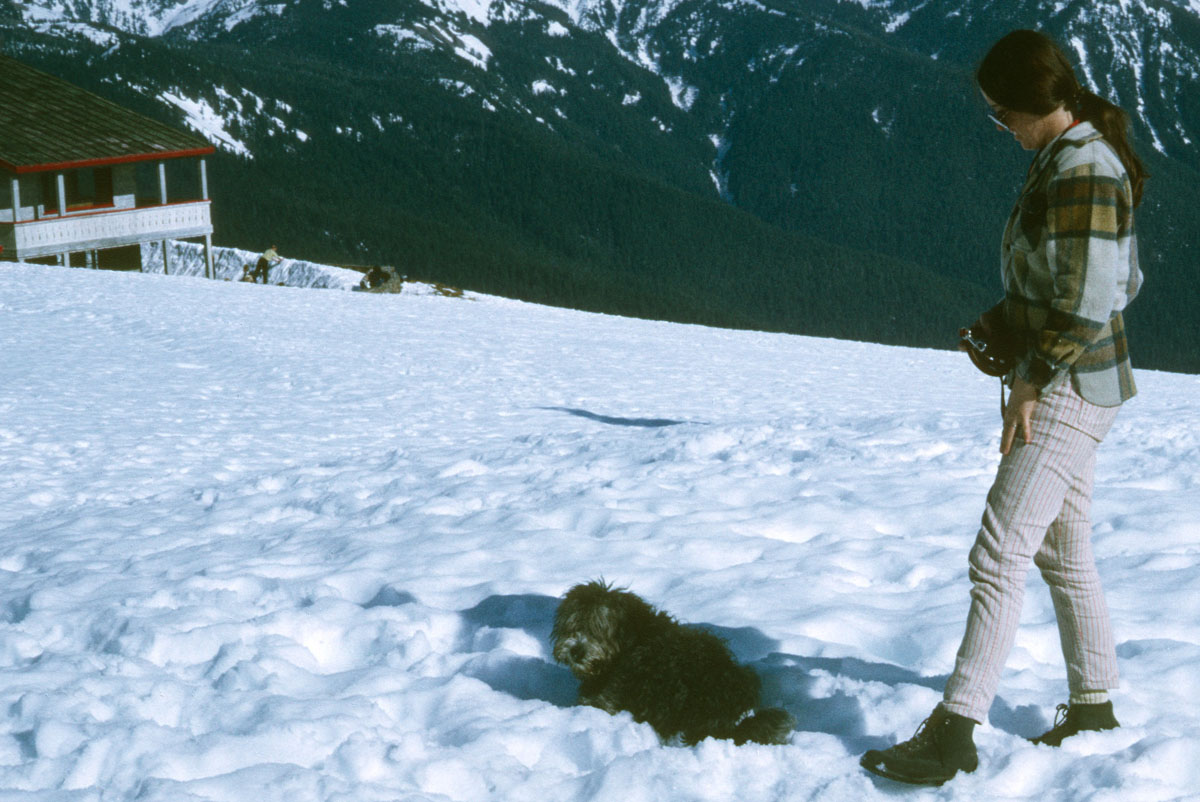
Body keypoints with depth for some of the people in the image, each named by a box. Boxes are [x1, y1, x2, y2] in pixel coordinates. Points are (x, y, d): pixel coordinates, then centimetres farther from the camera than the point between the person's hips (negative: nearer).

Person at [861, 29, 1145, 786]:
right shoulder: (1066, 161, 10)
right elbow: (1123, 280, 18)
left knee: (998, 559, -11)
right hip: (1061, 387, 11)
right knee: (1064, 554, 18)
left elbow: (1090, 303, -24)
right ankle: (1094, 704, 32)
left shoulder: (1083, 170, -21)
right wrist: (1004, 323, 12)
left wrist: (1034, 378, -15)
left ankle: (953, 735, -9)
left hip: (1067, 391, -11)